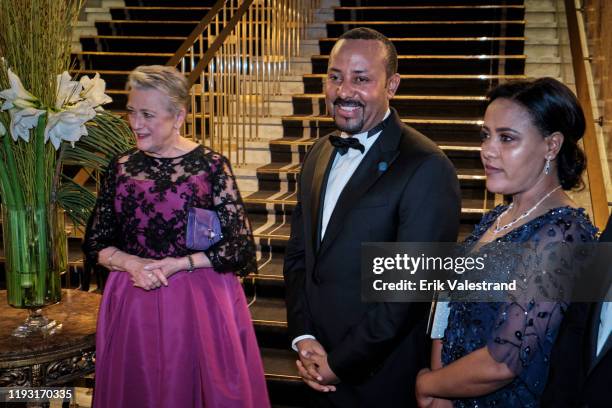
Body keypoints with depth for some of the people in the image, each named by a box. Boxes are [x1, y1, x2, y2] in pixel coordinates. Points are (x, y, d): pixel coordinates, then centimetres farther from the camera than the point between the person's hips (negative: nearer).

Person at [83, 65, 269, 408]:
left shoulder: (211, 166, -7)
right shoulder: (121, 168, 4)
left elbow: (240, 247, -9)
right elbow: (96, 244, 8)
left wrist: (178, 264, -14)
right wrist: (132, 264, -11)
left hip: (200, 302, -3)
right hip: (132, 302, 4)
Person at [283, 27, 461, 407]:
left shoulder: (427, 168, -19)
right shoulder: (319, 155, 5)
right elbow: (298, 254, 8)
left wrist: (340, 363, -15)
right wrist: (303, 336, -4)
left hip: (382, 377, -6)